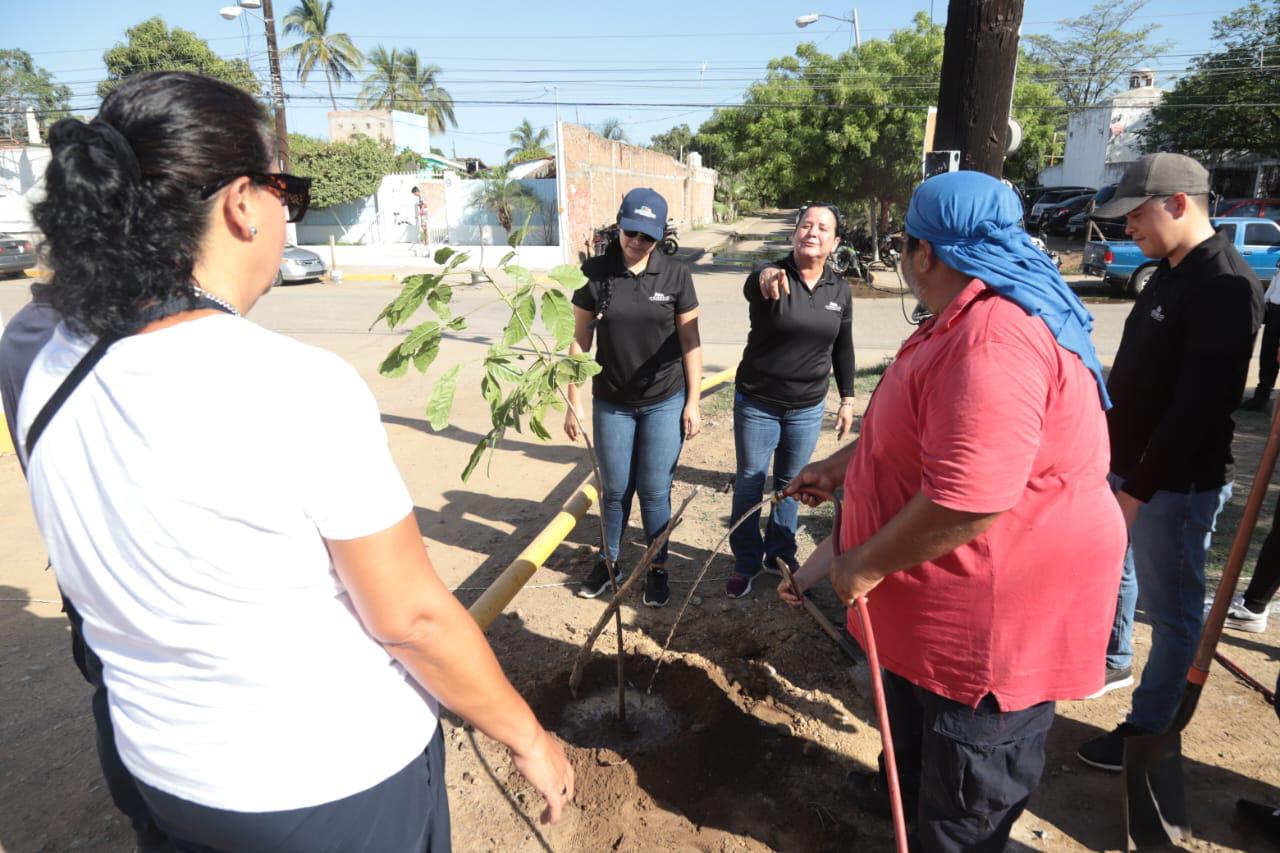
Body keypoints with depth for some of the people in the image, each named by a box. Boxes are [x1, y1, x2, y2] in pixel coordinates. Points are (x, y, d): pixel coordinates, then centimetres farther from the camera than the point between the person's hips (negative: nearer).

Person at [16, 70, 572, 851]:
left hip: (167, 770, 6)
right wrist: (529, 738, -8)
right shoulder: (300, 388, -29)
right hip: (338, 778, -5)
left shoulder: (51, 378, -8)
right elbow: (412, 618, -21)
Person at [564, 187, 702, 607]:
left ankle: (657, 569, 26)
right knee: (614, 490, 14)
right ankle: (608, 562, 34)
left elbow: (690, 342, -1)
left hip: (665, 402, -1)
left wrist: (693, 402, -3)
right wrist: (573, 403, -2)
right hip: (611, 403, 1)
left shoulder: (676, 276, -7)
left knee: (655, 492, 7)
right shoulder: (595, 273, -7)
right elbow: (580, 341, -2)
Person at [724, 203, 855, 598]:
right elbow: (750, 287, -40)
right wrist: (766, 279, -63)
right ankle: (746, 563, 25)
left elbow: (843, 347, 9)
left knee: (790, 484, 17)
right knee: (749, 484, 8)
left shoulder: (839, 290, -1)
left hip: (808, 409, 3)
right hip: (757, 404, -3)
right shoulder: (769, 278, -14)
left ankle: (780, 554, 36)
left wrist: (847, 399, 9)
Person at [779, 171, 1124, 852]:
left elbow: (966, 502, -36)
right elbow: (916, 426, 20)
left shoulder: (992, 340, -31)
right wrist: (841, 465, 20)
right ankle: (904, 792, 59)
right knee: (913, 711, 34)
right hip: (943, 594, 11)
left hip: (994, 616, -11)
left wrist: (866, 565, -23)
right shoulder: (970, 316, 8)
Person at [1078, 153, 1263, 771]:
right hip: (1127, 464, 9)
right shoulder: (1168, 272, 9)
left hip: (1176, 482, -9)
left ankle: (1149, 729, 20)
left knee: (1172, 607, 6)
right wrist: (1111, 457, 16)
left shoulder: (1226, 289, -20)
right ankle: (1113, 663, 46)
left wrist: (1138, 488, -24)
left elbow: (1197, 407, -25)